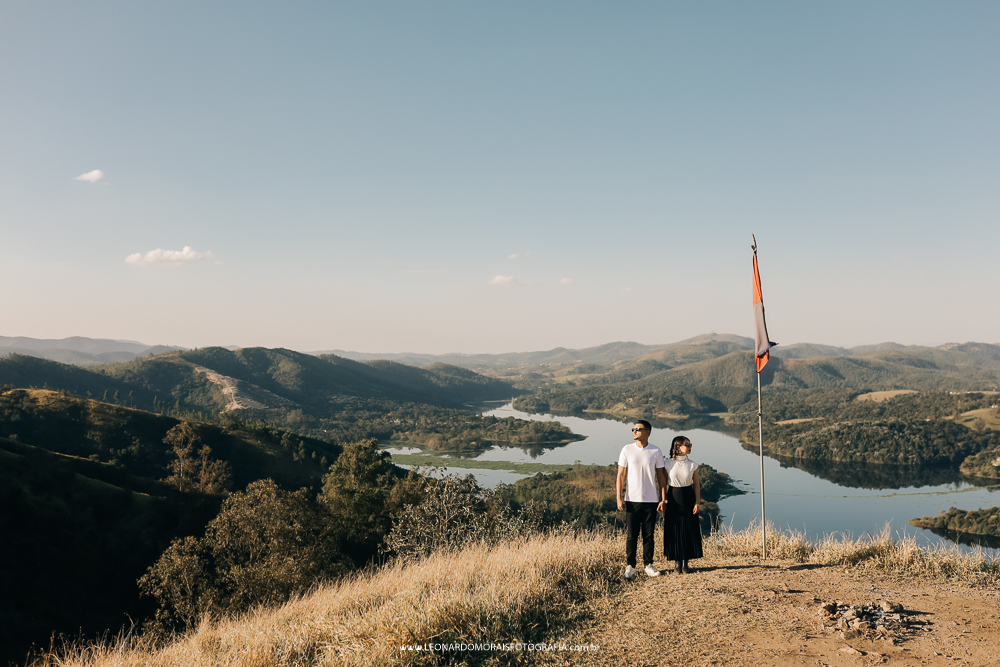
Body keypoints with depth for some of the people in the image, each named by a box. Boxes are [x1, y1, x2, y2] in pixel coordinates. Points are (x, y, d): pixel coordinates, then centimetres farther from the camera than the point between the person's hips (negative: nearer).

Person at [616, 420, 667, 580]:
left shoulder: (656, 451, 1)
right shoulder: (627, 450, 0)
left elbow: (661, 476, 5)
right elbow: (621, 475, 2)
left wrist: (663, 499, 0)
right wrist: (619, 498, -4)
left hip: (651, 500, 0)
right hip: (632, 500, 0)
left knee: (649, 535, 8)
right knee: (631, 535, 2)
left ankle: (648, 565, 19)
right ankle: (630, 566, 12)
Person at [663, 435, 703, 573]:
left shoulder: (692, 465, 0)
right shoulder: (668, 464, -4)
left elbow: (696, 484, 4)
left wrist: (697, 502, -2)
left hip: (688, 499, 1)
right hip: (673, 499, -1)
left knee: (689, 530, 2)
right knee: (674, 530, 2)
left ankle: (685, 563, 13)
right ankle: (678, 563, 13)